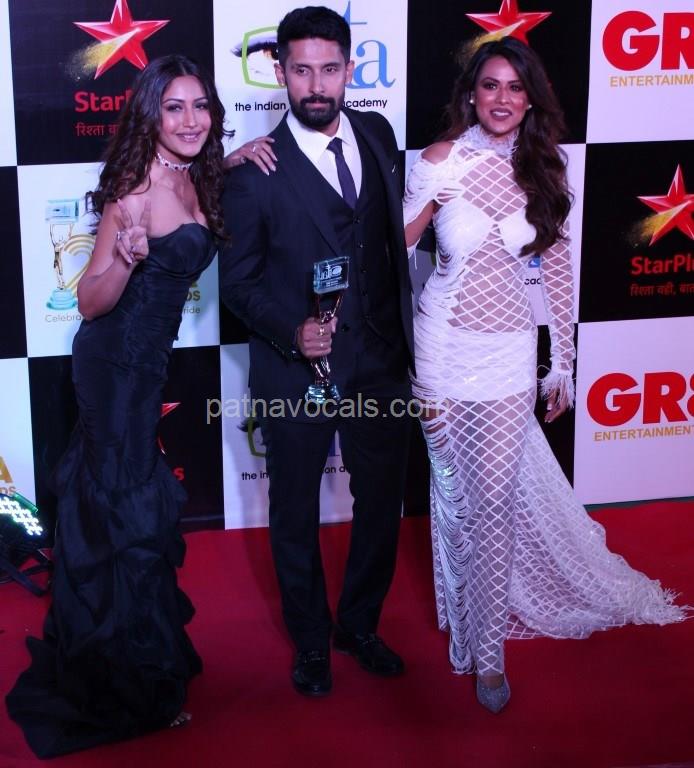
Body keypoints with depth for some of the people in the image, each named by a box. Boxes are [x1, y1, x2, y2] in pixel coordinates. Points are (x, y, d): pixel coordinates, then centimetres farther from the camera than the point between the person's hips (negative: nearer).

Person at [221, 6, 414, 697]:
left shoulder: (378, 135, 0)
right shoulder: (256, 171, -14)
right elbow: (236, 279, -8)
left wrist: (401, 332, 11)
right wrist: (291, 331, -23)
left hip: (379, 362, 4)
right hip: (294, 370, -4)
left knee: (382, 499, 16)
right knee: (295, 512, 13)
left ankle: (360, 625, 39)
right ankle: (310, 640, 35)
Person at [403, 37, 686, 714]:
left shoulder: (543, 171, 1)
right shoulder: (440, 162, -7)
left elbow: (557, 270, 6)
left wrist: (562, 364, 7)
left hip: (510, 352, 1)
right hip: (443, 348, -1)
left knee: (495, 500, 1)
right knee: (458, 496, 10)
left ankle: (487, 651, 15)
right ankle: (477, 630, 32)